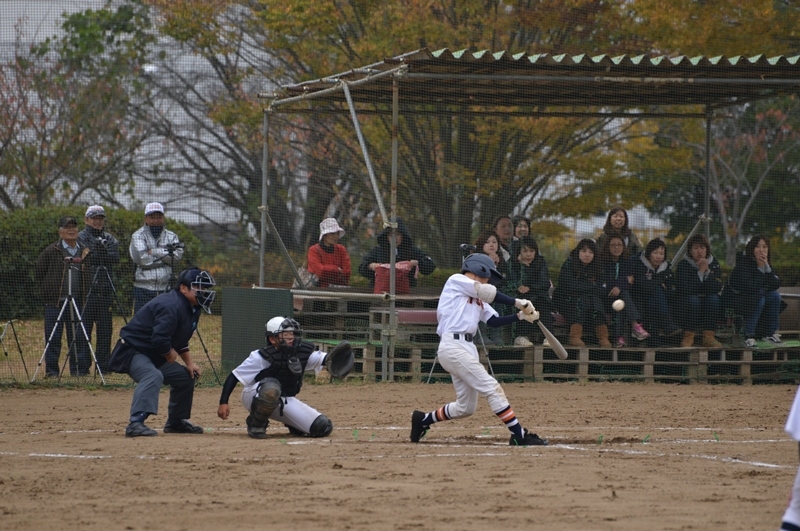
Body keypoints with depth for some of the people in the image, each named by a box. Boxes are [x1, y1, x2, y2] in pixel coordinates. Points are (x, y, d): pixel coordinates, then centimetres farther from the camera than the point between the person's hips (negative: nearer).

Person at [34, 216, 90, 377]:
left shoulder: (84, 251, 10)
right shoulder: (51, 251, -1)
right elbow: (38, 273, 6)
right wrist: (48, 290, 3)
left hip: (77, 302, 3)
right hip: (54, 303, -3)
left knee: (79, 337, 2)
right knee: (53, 337, -1)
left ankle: (80, 368, 7)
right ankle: (51, 369, 4)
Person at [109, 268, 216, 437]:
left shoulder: (192, 308, 8)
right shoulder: (171, 306, -26)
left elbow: (182, 341, 19)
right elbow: (160, 340, -33)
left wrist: (190, 363, 7)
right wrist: (170, 354, -14)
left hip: (155, 357, 11)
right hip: (132, 351, -11)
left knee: (186, 376, 15)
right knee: (153, 376, -36)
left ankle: (176, 421, 28)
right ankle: (136, 423, -46)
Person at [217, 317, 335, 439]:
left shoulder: (303, 352, -8)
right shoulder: (262, 357, -22)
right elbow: (234, 377, -19)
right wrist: (223, 403, -24)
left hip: (285, 402, 5)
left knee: (324, 428, -11)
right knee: (272, 388, -43)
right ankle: (256, 425, -15)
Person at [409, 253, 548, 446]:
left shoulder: (477, 298, 25)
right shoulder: (456, 280, 1)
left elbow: (494, 321, 16)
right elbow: (489, 293, -9)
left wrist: (521, 315, 4)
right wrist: (517, 302, -5)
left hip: (467, 348, 10)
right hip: (453, 345, -10)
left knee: (466, 407, 11)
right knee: (492, 388, -14)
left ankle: (423, 420, 27)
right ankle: (519, 436, -16)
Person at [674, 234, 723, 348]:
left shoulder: (714, 265, 3)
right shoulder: (683, 265, -5)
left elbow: (717, 288, -11)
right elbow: (684, 289, -21)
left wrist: (707, 271, -20)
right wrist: (700, 273, -19)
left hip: (709, 306, 3)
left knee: (714, 299, -28)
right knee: (692, 299, -33)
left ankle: (709, 337, -30)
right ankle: (688, 337, -29)